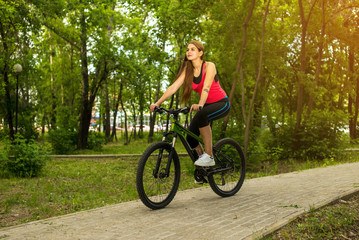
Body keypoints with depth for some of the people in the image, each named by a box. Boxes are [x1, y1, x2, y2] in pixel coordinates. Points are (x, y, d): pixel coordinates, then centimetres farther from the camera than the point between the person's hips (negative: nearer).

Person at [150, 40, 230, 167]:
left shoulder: (209, 66, -16)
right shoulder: (187, 70, -1)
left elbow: (206, 88, -31)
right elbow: (173, 87, -11)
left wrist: (200, 105, -49)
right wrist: (157, 103, -23)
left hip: (221, 104, -5)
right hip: (206, 106, 6)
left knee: (201, 115, -37)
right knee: (190, 138, -11)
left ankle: (209, 155, -29)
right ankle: (203, 161, 15)